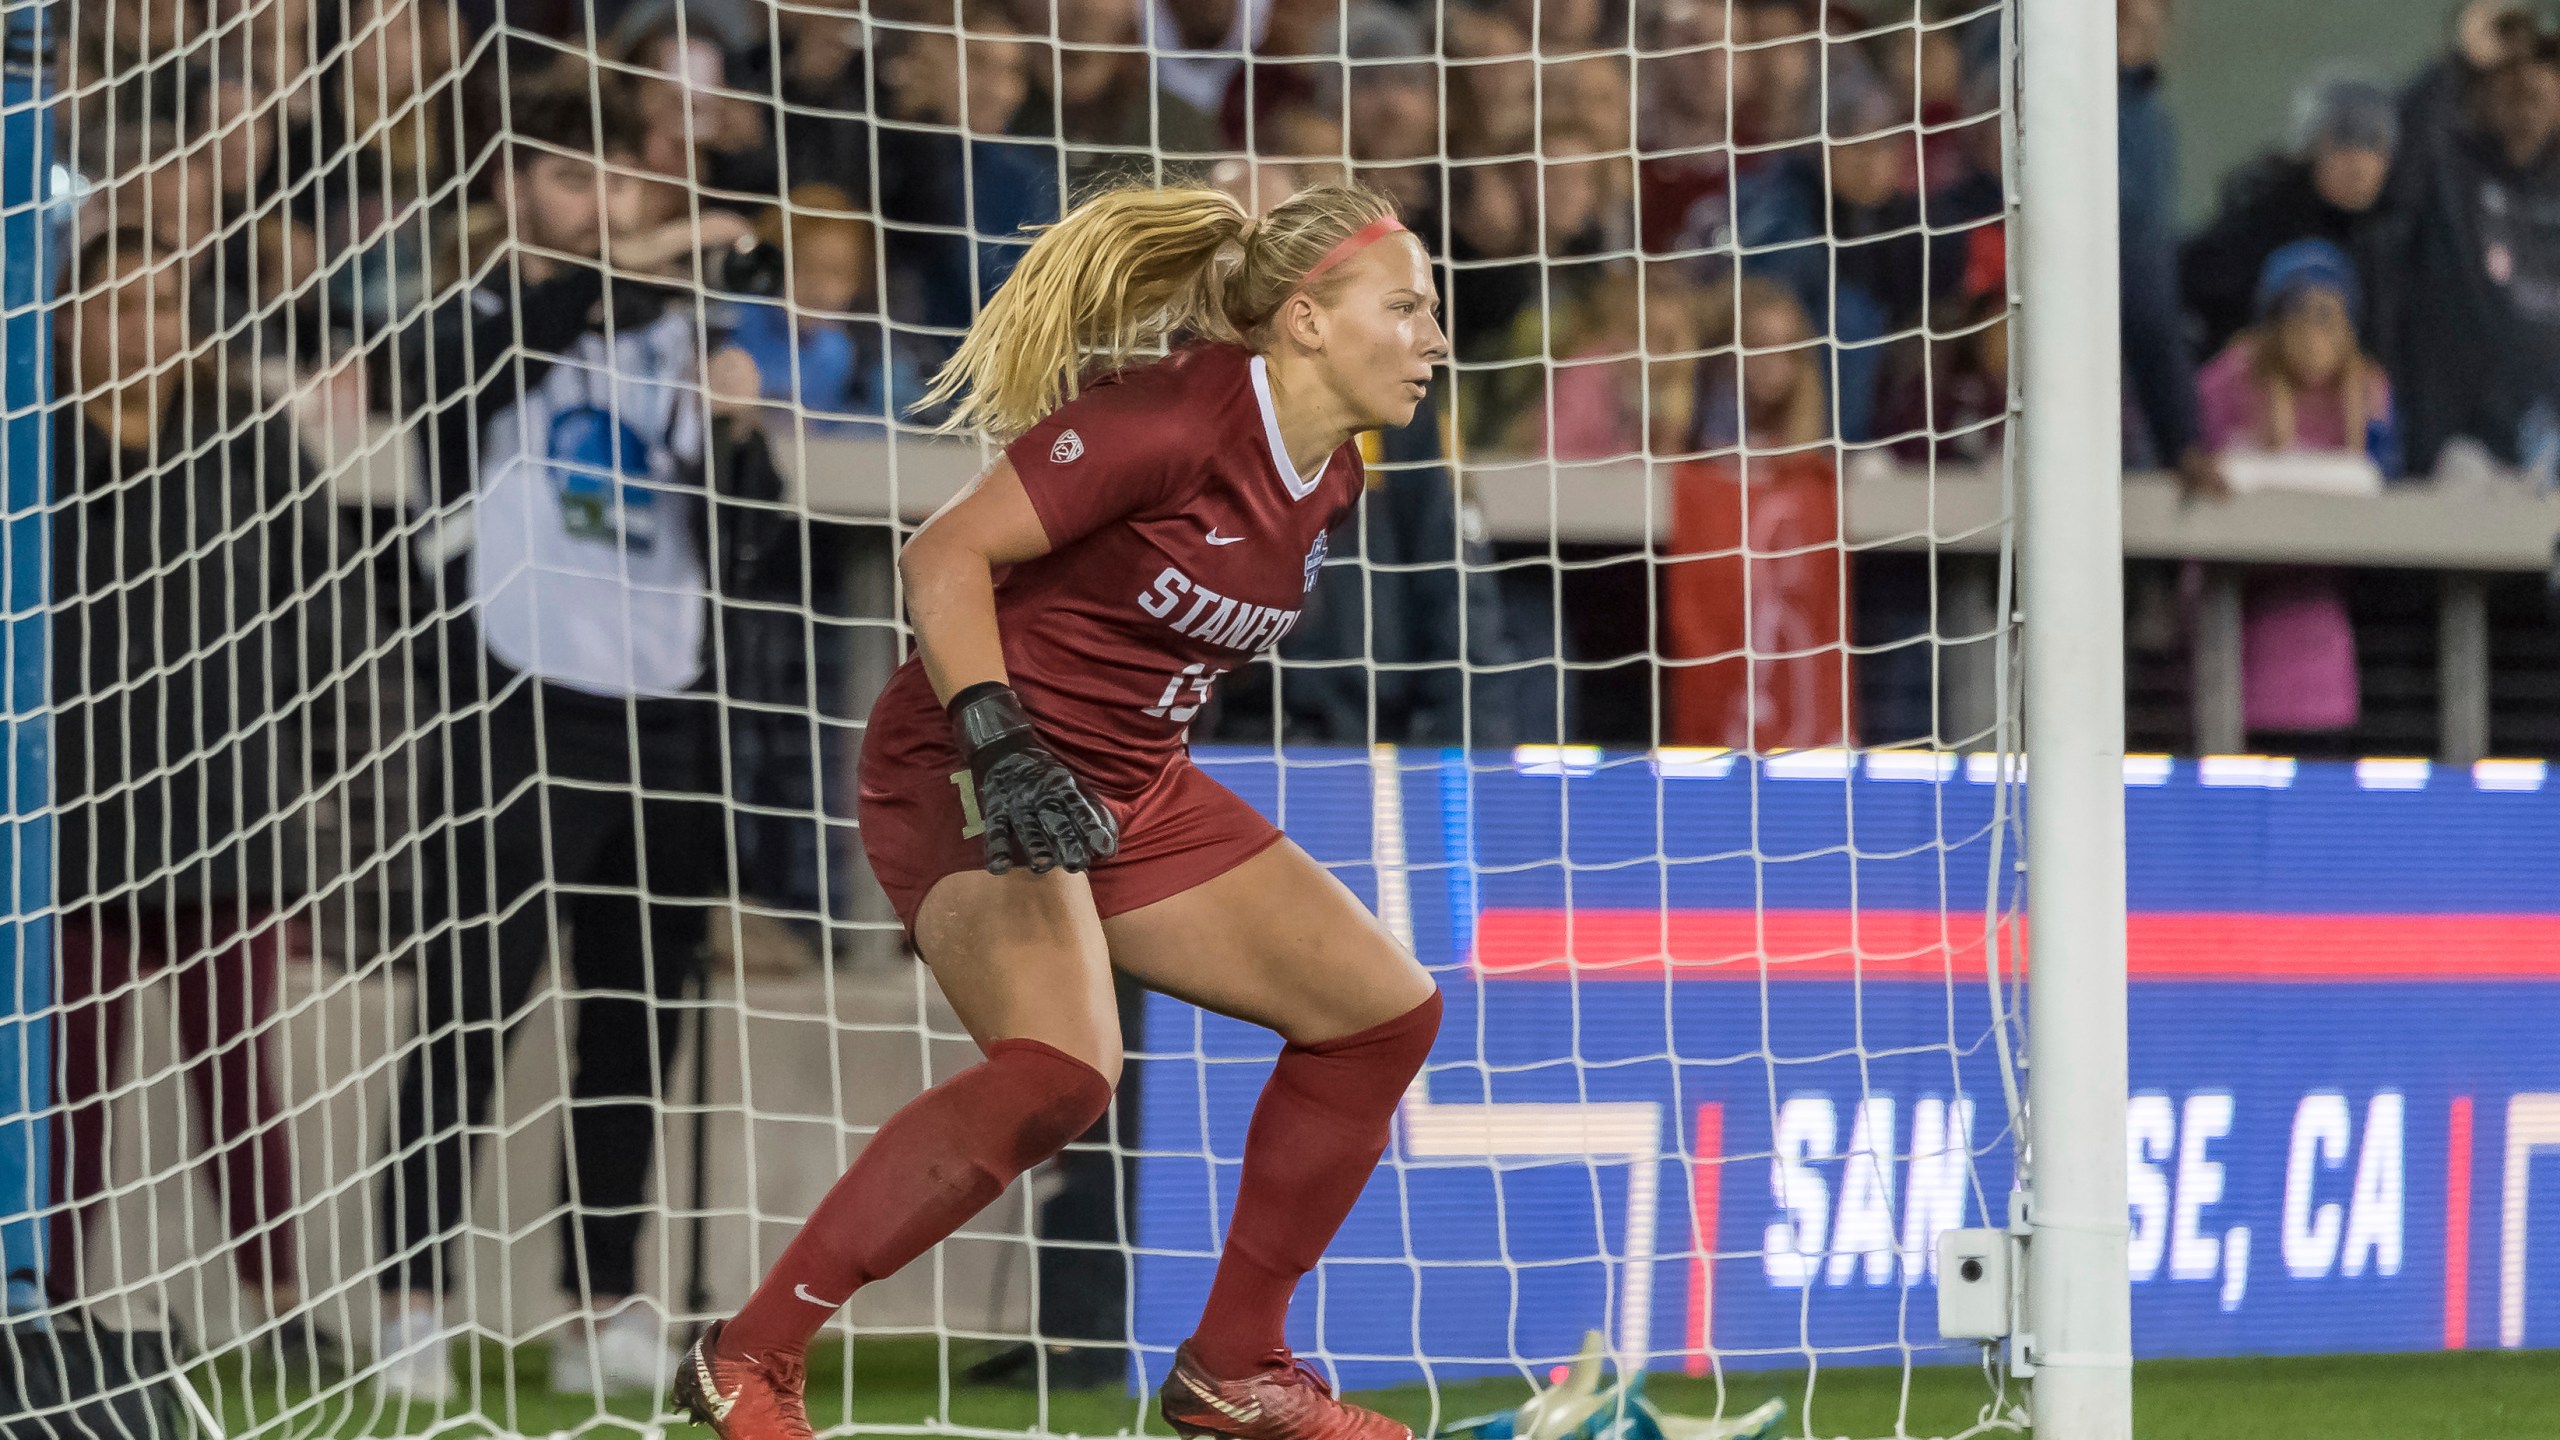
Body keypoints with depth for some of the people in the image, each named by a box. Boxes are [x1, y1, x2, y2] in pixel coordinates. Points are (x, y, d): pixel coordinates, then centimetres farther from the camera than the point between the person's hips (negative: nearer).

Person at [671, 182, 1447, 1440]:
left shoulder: (1329, 475, 5)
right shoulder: (1163, 421, -21)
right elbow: (944, 556, -23)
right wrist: (998, 743, -33)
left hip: (1133, 793, 9)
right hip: (965, 777, -9)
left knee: (1383, 1009, 6)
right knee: (1060, 1069, -32)